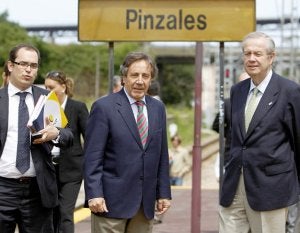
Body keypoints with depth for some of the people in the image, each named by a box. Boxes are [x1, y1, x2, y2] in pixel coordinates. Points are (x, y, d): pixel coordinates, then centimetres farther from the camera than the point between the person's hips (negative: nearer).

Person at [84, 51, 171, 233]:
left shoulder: (158, 108, 11)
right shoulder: (104, 107, -6)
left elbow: (162, 155, 14)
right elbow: (92, 157, -9)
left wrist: (163, 193, 10)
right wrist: (94, 194, -15)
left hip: (146, 202, 5)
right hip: (112, 200, -5)